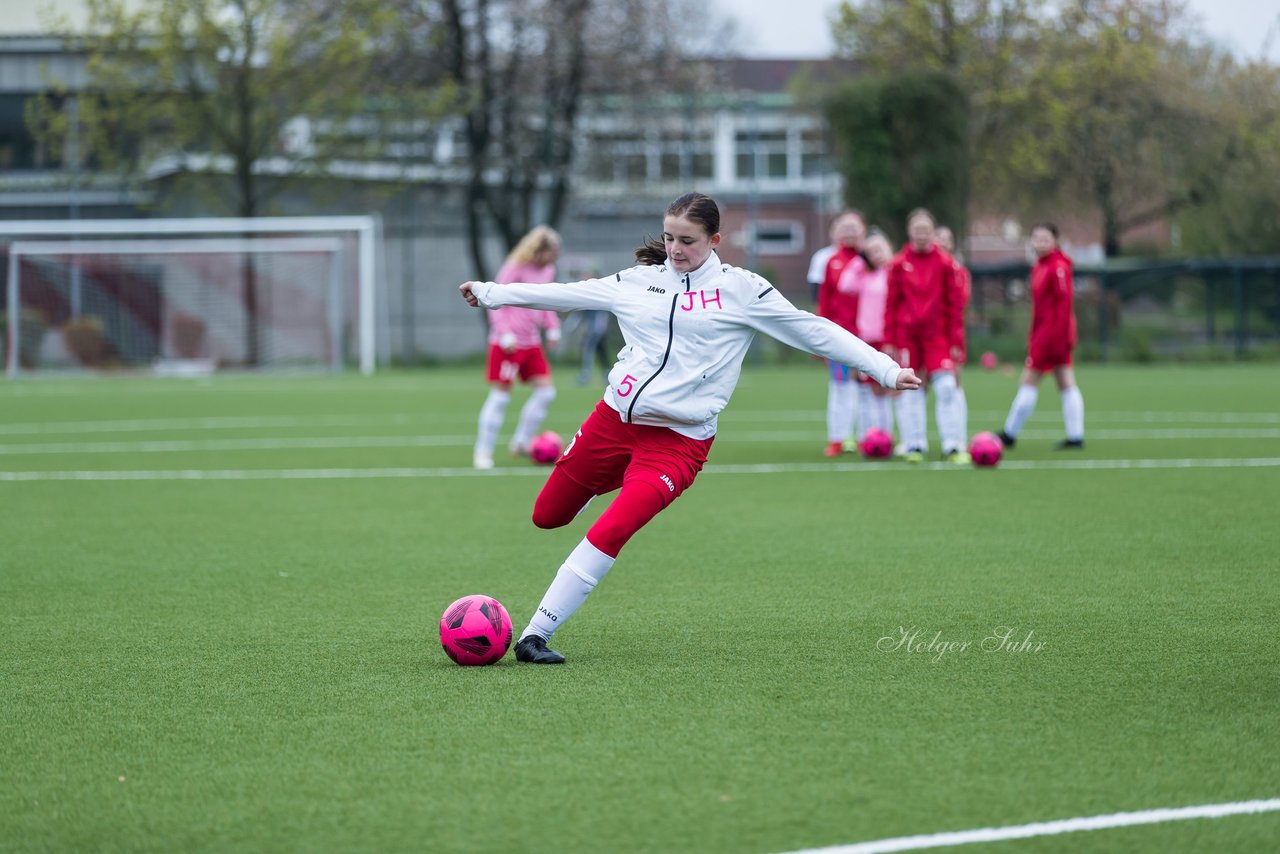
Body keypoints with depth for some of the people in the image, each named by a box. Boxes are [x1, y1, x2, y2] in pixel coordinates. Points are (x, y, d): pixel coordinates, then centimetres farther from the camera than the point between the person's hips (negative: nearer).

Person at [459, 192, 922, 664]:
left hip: (677, 440, -5)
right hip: (613, 418, 5)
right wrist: (491, 292, 21)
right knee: (547, 517, 14)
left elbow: (814, 331, -2)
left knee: (609, 534, -21)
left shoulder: (741, 290, -2)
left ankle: (535, 635, -16)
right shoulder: (639, 282, 8)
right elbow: (566, 294, 18)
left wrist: (886, 369, -7)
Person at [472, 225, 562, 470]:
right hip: (508, 344, -8)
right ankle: (483, 452, 1)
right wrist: (505, 334, -22)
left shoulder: (547, 271, 8)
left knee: (546, 390, 2)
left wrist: (552, 328, 10)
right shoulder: (514, 270, -14)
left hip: (532, 342, 8)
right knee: (500, 395, -6)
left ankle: (521, 443, 14)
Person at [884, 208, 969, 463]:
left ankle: (952, 446, -6)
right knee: (909, 391, 4)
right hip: (906, 335, 1)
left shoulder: (944, 263, 2)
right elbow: (891, 304, 5)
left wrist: (954, 340, -1)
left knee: (946, 388, -9)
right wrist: (889, 341, 2)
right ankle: (914, 446, 11)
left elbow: (954, 303, 3)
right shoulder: (899, 264, 3)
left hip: (937, 335, -1)